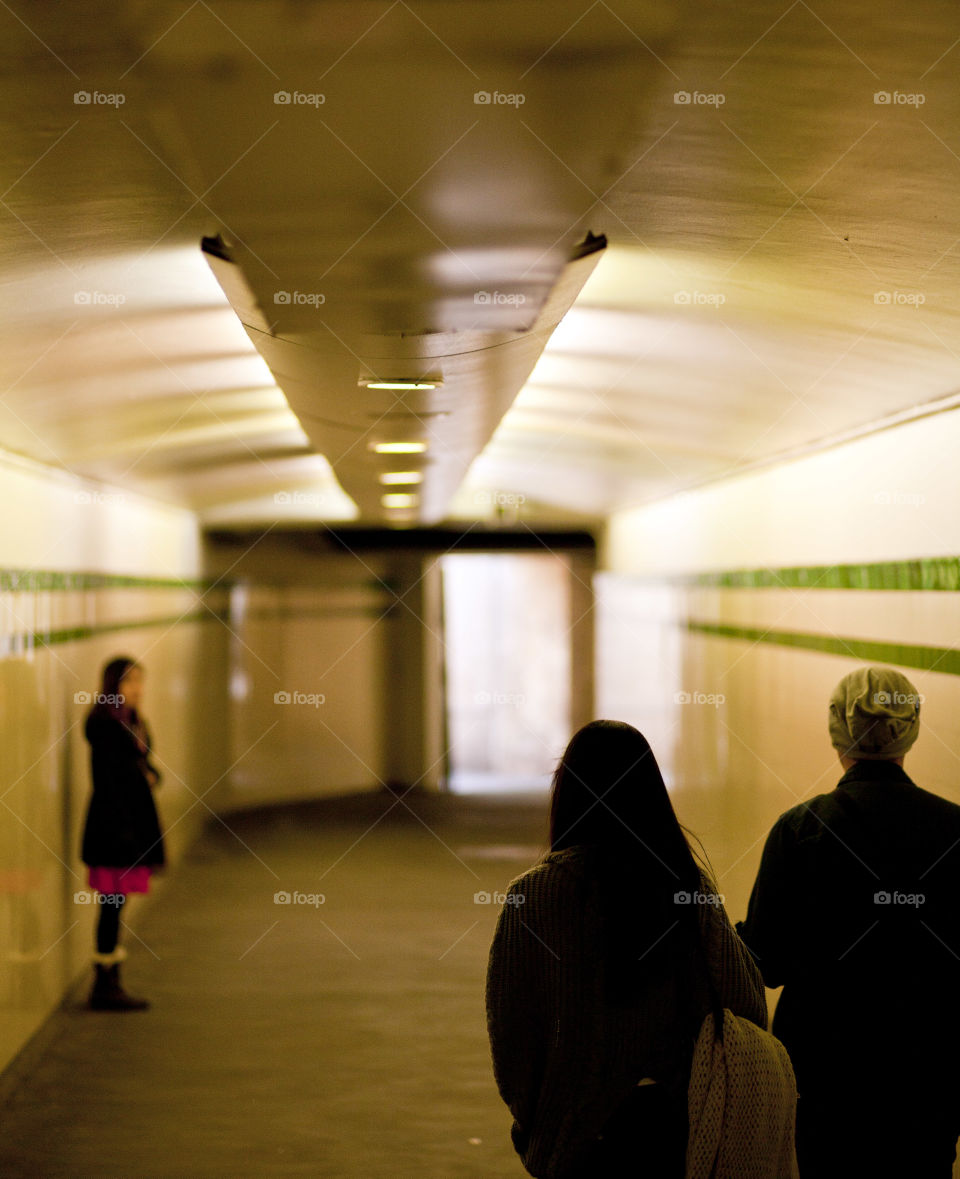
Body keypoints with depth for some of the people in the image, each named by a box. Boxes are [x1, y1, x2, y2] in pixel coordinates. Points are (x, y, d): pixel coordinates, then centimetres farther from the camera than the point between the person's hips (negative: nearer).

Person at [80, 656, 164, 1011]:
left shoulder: (132, 722, 15)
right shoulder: (104, 724, -14)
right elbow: (105, 779, -18)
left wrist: (151, 775, -2)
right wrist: (120, 828, -20)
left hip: (133, 819, 10)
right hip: (114, 822, -10)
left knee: (114, 906, 12)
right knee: (113, 903, -6)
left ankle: (108, 985, 18)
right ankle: (105, 985, -1)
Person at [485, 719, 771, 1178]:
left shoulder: (533, 897, -14)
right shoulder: (693, 886, -6)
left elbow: (511, 1033, -8)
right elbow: (745, 1008, -2)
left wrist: (532, 1123, 7)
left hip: (577, 1138, -2)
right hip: (677, 1132, 3)